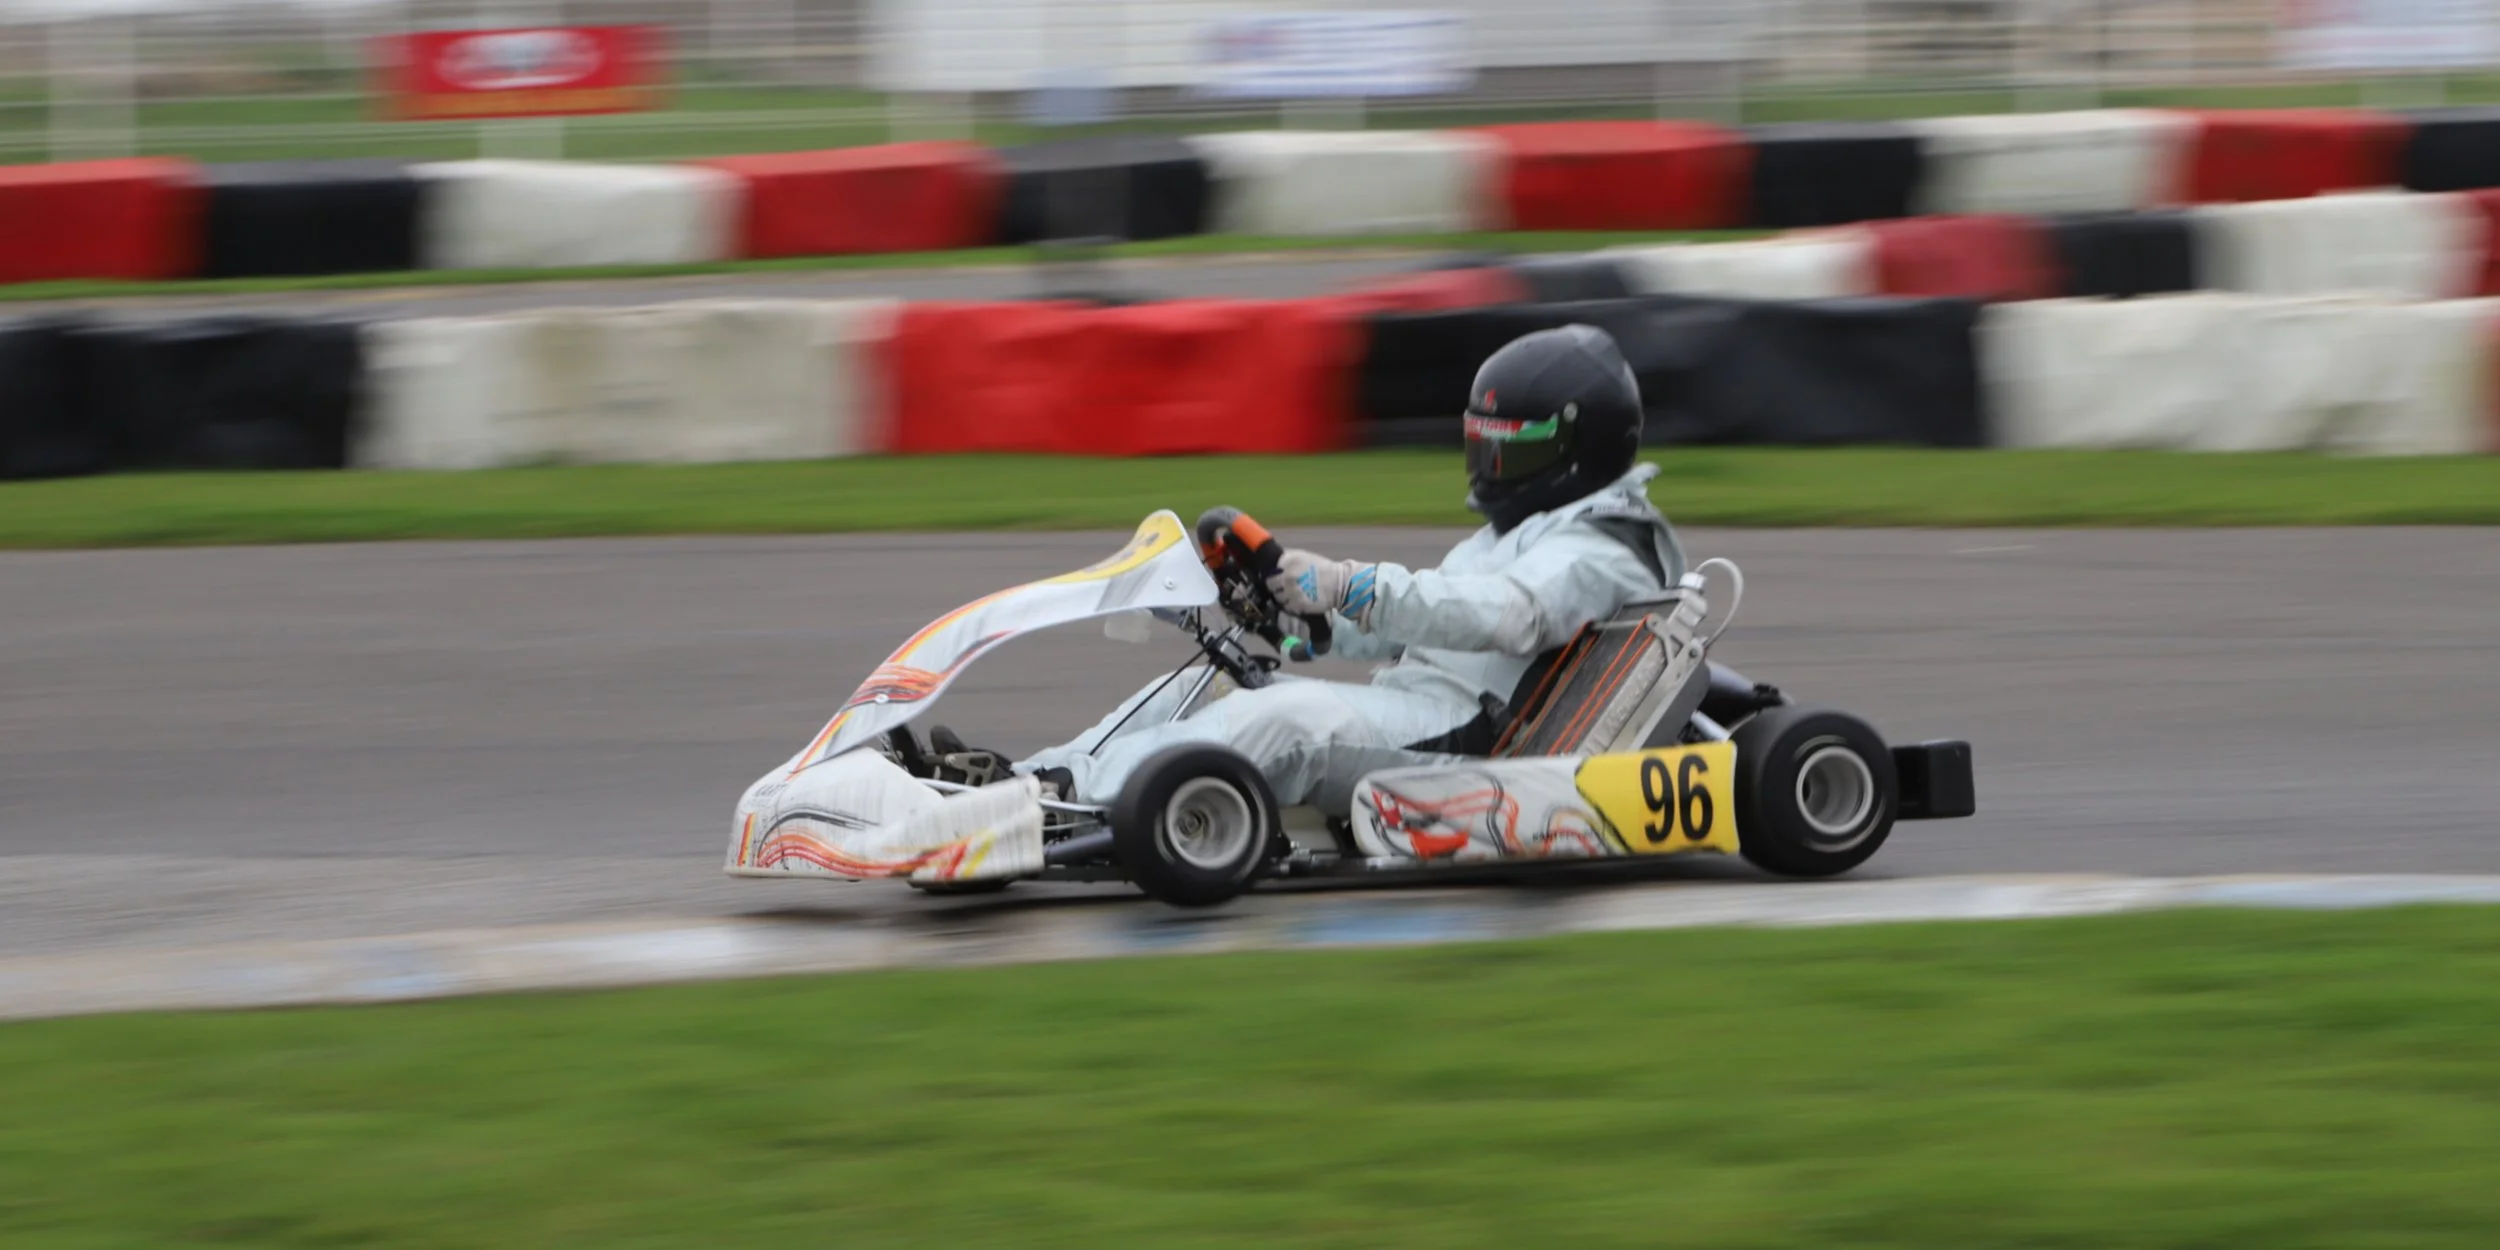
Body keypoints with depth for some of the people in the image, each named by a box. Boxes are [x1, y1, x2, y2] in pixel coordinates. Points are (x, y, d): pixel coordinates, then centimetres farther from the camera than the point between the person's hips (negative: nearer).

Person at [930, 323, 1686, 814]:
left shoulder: (1597, 556, -6)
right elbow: (1414, 630, 28)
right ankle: (1035, 776, -19)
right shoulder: (1522, 536, 28)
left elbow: (1505, 616, -25)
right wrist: (1294, 607, 12)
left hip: (1465, 737, -10)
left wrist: (1351, 588, -30)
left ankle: (1077, 792, -44)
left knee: (1292, 716, -34)